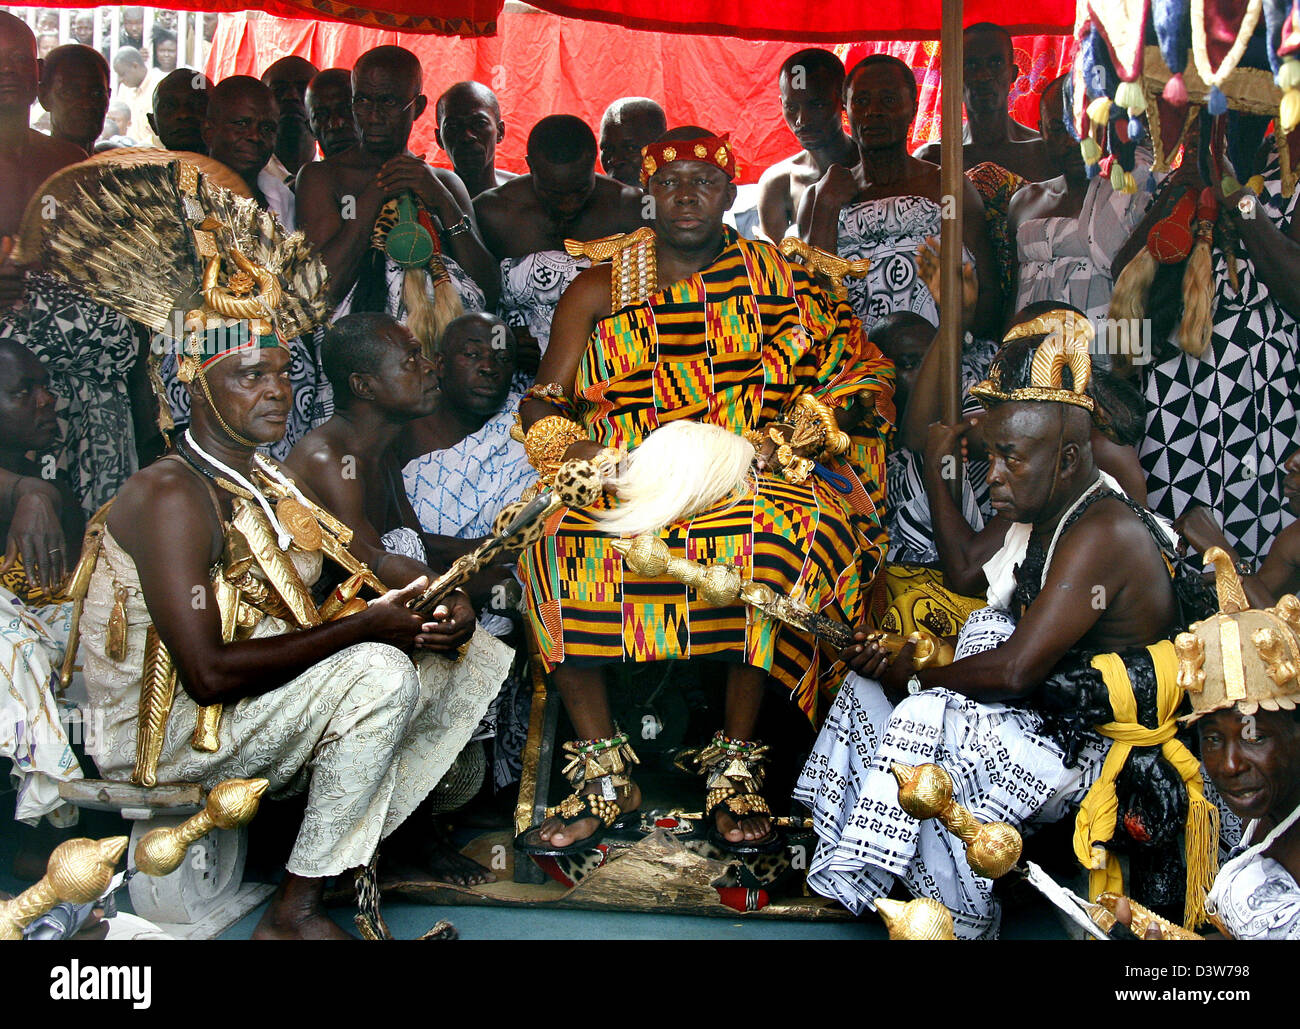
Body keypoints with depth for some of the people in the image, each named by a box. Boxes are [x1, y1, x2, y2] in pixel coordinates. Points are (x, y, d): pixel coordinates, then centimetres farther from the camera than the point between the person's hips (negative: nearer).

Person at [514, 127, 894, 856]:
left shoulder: (779, 282, 14)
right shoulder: (600, 290, 16)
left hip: (747, 475, -1)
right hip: (621, 482, 1)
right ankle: (604, 771, -22)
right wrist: (569, 447, -13)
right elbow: (545, 404, 12)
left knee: (794, 524, -36)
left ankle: (736, 764, -24)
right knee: (553, 531, -31)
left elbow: (862, 371, 9)